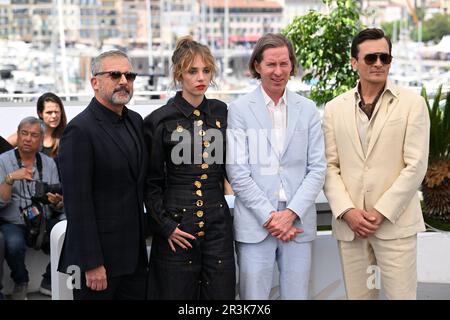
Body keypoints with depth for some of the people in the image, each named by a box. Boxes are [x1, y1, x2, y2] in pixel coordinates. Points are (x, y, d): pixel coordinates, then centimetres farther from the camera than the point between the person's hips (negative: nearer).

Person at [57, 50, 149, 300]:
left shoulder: (135, 121, 10)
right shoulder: (80, 130, -14)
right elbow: (78, 203, -17)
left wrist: (142, 237, 12)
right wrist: (92, 264, -18)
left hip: (135, 253, 7)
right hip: (99, 255, -7)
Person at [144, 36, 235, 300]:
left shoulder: (221, 112, 7)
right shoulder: (159, 120, -4)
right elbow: (151, 181, 0)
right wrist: (165, 226, -6)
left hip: (218, 223, 3)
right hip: (177, 227, -3)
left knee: (220, 292, 5)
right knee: (176, 292, 4)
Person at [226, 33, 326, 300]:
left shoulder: (308, 109, 7)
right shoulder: (240, 109, -1)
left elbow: (317, 168, 4)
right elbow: (238, 172, -5)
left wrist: (291, 213, -7)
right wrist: (269, 217, -10)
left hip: (298, 223, 2)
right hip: (255, 224, -2)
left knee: (297, 294, 7)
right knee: (254, 296, 3)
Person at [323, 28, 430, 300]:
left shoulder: (412, 103, 0)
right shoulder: (335, 109, 8)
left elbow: (416, 165, -5)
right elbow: (330, 166, 5)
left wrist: (381, 212, -11)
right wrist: (347, 211, -8)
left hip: (395, 223, -2)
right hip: (349, 224, 3)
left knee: (401, 294, -1)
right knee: (357, 294, 9)